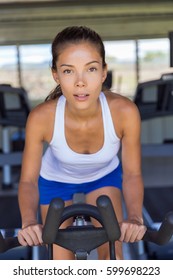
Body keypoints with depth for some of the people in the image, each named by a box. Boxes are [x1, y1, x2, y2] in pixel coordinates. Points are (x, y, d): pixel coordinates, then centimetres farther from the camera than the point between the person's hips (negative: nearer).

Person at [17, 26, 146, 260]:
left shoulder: (125, 111, -36)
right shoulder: (41, 117, -36)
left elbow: (132, 174, -22)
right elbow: (28, 180, -24)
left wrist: (135, 218, -41)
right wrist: (29, 221, -44)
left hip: (105, 175, 1)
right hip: (55, 179, 0)